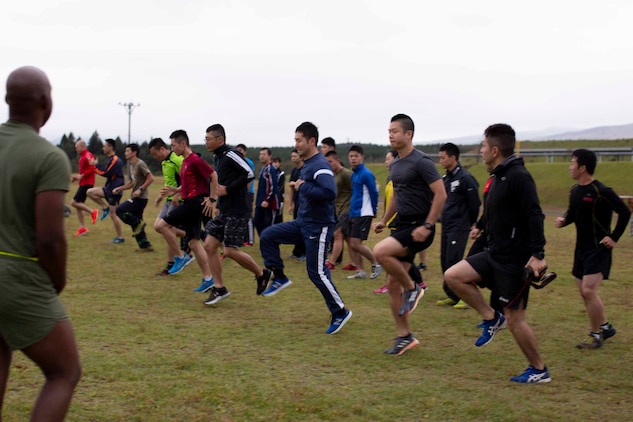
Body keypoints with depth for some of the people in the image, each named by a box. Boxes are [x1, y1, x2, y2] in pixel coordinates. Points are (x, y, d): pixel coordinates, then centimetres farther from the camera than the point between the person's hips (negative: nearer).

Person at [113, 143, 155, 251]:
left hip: (140, 198, -9)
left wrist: (140, 189, -22)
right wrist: (119, 188, 10)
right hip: (135, 197, 9)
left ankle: (138, 224, -4)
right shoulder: (130, 165, 16)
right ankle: (145, 246, 14)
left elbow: (150, 178, -17)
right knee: (135, 222, 10)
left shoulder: (140, 164, -13)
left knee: (120, 210, -15)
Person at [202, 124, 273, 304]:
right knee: (209, 245, 4)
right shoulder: (218, 158, 15)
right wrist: (215, 197, 13)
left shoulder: (230, 155, -14)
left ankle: (262, 274, 11)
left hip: (237, 212, -10)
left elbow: (249, 174, -24)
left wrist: (227, 189, -21)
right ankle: (219, 288, 12)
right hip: (224, 212, 10)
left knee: (230, 251, -11)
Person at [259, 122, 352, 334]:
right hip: (302, 223, 9)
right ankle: (279, 278, 12)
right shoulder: (307, 164, 11)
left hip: (318, 227, -9)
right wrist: (300, 187, 9)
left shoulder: (320, 165, -19)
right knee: (267, 236, 3)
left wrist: (303, 187, -25)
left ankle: (340, 312, 11)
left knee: (317, 272, -3)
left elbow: (330, 192, -34)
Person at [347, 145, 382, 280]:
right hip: (353, 213, 9)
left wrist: (374, 211, 1)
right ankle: (360, 271, 15)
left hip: (363, 214, -9)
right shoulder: (353, 174, 13)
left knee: (356, 244, -10)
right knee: (351, 244, 6)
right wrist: (351, 210, 19)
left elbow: (374, 193, -9)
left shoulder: (366, 174, -13)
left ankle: (376, 264, 7)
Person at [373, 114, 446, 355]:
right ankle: (404, 337, 16)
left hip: (418, 228, -9)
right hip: (402, 227, 9)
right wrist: (384, 221, 16)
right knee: (392, 284, 6)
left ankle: (412, 288, -7)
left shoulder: (420, 162, -13)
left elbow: (440, 195, -18)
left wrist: (427, 226, -23)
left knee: (380, 251, -30)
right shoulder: (395, 165, 13)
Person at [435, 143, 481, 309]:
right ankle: (453, 296, 18)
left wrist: (471, 224, -2)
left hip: (459, 228, -9)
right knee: (445, 261, 9)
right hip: (446, 226, 9)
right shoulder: (446, 178, 12)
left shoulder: (465, 178, -13)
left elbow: (475, 204, -11)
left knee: (453, 261, -12)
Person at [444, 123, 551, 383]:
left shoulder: (518, 177, -18)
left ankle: (539, 370, 16)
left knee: (515, 319, -1)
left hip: (515, 260, -9)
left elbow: (534, 216, -26)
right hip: (495, 254, 9)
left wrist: (538, 254, -31)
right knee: (453, 276, -1)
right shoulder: (499, 177, 11)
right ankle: (491, 318, 10)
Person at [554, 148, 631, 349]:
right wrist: (563, 220, -3)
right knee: (584, 291, 13)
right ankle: (605, 327, 30)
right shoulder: (575, 191, 6)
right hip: (582, 248, 9)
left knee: (589, 291, -14)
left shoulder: (601, 192, -18)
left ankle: (596, 335, 1)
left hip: (598, 249, -9)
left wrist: (614, 237, -15)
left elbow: (625, 212, -14)